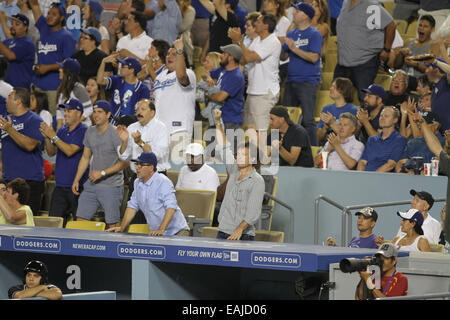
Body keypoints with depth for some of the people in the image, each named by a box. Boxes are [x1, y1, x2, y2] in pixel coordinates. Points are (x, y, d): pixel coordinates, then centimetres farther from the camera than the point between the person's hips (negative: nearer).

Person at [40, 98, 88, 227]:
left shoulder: (84, 131, -7)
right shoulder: (62, 131, 16)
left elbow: (70, 151, -16)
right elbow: (51, 152, 15)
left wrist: (53, 136, -13)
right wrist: (47, 138, -2)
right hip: (60, 186, 7)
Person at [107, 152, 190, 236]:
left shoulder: (164, 182, -14)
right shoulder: (137, 183, 12)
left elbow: (171, 207, -23)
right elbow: (132, 206, 20)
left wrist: (161, 230, -31)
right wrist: (121, 228, 13)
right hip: (156, 234, 7)